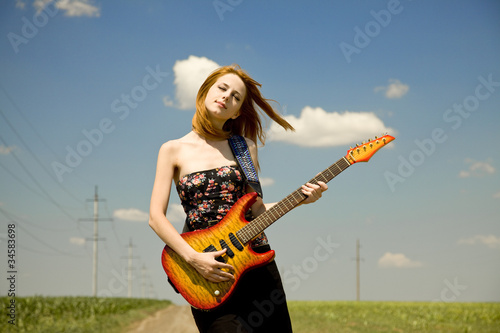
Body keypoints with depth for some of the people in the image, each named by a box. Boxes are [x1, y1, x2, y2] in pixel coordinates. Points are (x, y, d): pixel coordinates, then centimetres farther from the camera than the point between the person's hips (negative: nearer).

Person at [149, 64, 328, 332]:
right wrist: (193, 258, -15)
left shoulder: (245, 147, 11)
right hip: (209, 271, -3)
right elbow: (156, 217, -4)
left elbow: (256, 209, 8)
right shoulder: (174, 150, 2)